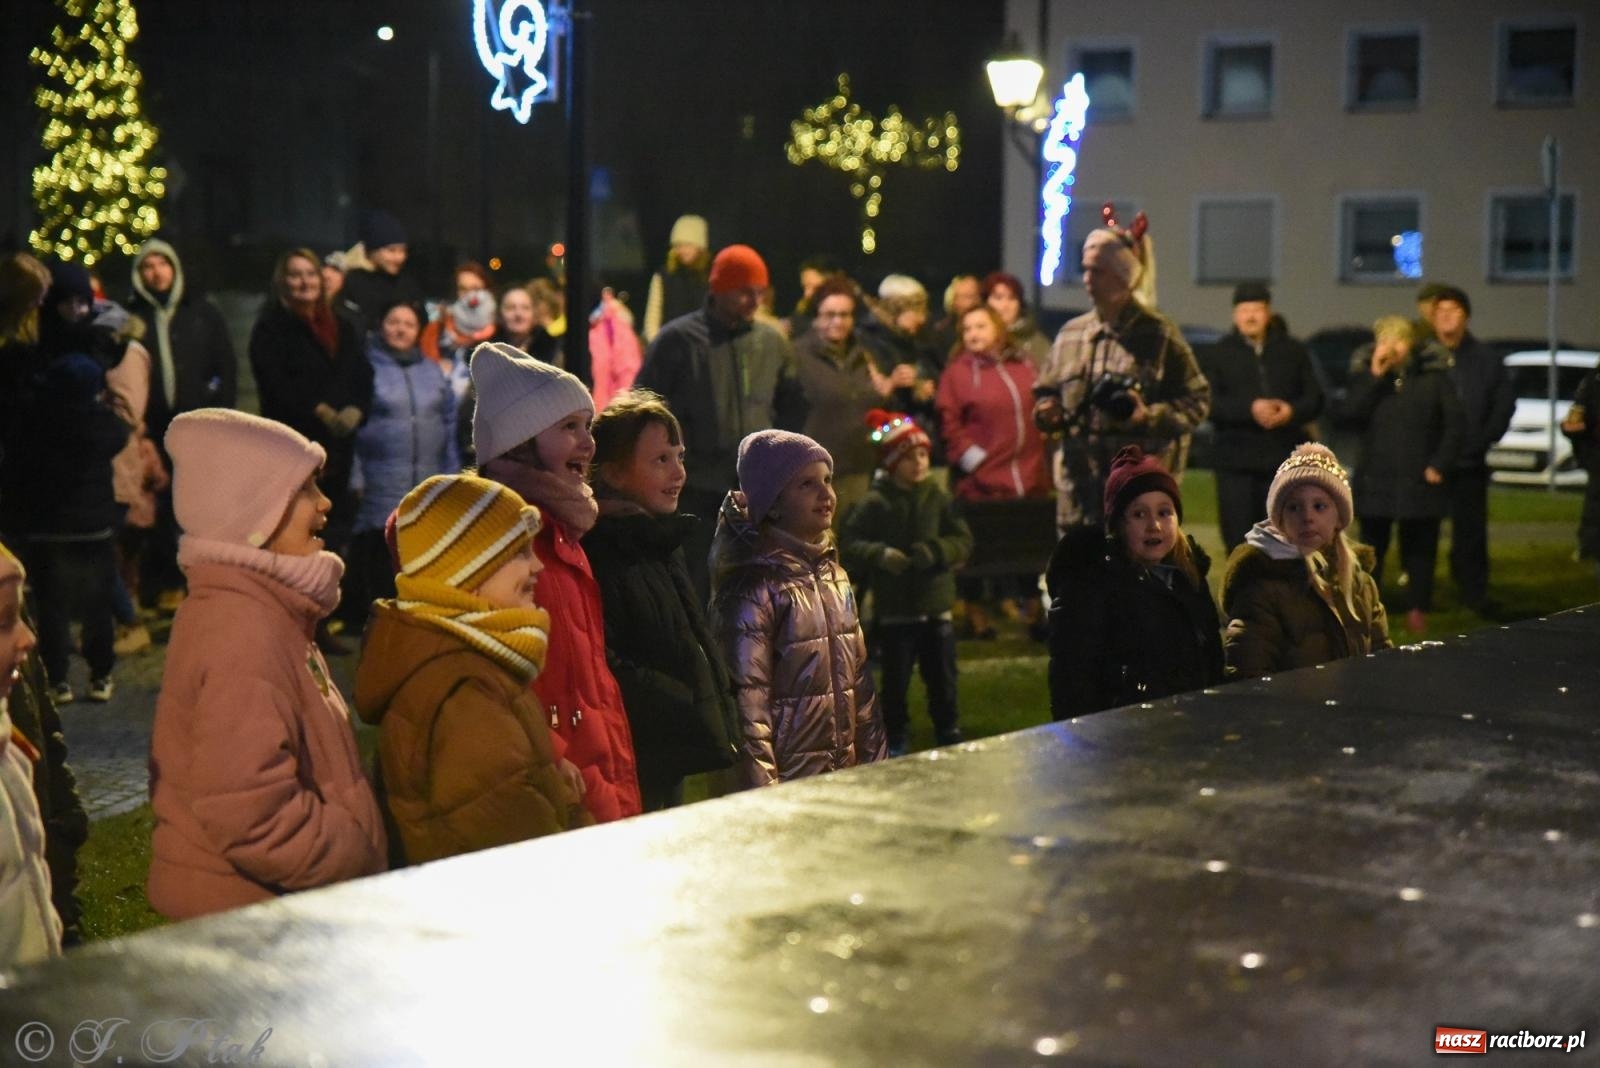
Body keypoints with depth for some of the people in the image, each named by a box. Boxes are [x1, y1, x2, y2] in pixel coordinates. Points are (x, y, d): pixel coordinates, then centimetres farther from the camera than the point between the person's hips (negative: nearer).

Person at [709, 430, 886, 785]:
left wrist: (875, 763, 13)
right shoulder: (754, 587, -11)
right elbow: (746, 700, -15)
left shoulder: (835, 577, 11)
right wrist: (765, 798, -17)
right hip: (787, 783, -7)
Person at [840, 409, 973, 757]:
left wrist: (937, 551, -19)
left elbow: (963, 541, -1)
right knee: (895, 680, 7)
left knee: (942, 676, 11)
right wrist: (879, 554, -24)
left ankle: (949, 733, 27)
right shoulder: (876, 504, -6)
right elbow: (848, 546, -7)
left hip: (936, 607, 2)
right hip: (894, 611, -2)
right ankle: (895, 741, 21)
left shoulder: (939, 497, 0)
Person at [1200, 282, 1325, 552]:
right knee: (1239, 541, -2)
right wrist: (1249, 409, -21)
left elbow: (1314, 398, 8)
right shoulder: (1216, 354, 6)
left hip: (1284, 459, 2)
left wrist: (1292, 410, -14)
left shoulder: (1293, 351, 14)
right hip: (1236, 461, -2)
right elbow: (1209, 403, -7)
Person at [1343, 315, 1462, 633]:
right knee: (1372, 546, 6)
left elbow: (1453, 423, -1)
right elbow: (1351, 412, -11)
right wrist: (1375, 376, -18)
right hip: (1376, 478, 1)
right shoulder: (1365, 374, 4)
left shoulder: (1434, 375, -2)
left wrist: (1440, 465, -8)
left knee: (1420, 547, 6)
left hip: (1419, 479, -1)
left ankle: (1418, 610, 12)